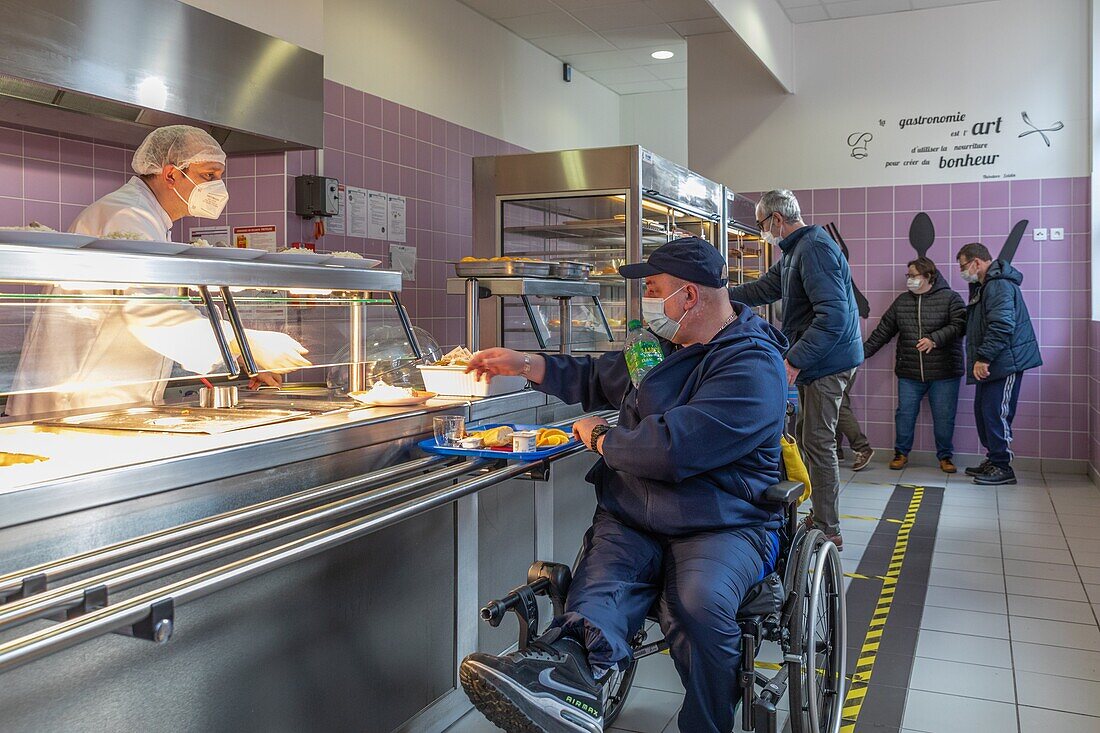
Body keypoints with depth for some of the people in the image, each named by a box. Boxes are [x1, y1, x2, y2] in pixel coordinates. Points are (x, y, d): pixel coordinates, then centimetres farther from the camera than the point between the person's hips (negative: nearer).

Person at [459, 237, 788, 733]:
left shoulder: (751, 364, -10)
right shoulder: (659, 344, 19)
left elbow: (674, 447, -22)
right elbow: (597, 379, 38)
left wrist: (600, 437, -3)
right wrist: (522, 364, 26)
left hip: (720, 525, -4)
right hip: (630, 519, 5)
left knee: (699, 604, -37)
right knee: (598, 595, -28)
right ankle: (570, 667, -55)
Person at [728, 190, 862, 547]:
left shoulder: (815, 249, -18)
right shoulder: (795, 251, 17)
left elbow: (833, 315, -26)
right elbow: (762, 289, 29)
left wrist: (796, 360, -25)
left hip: (827, 361, -11)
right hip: (814, 361, 11)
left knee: (818, 443, -6)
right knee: (806, 437, 15)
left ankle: (828, 531, 3)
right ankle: (819, 515, 25)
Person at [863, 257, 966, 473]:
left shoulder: (950, 298, -2)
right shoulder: (901, 301, 11)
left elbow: (959, 325, -15)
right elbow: (883, 331, 13)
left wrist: (935, 339, -28)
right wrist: (862, 352, 7)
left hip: (944, 373, -3)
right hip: (909, 374, 3)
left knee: (944, 417, 4)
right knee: (905, 414, 6)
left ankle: (945, 456, 21)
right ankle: (901, 453, 23)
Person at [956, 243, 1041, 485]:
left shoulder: (999, 285, -17)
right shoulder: (983, 286, 17)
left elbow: (1002, 326, -26)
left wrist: (983, 358, -24)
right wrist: (979, 359, 15)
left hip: (1005, 362, -10)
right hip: (990, 363, 11)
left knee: (995, 413, -7)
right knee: (982, 410, 15)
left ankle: (1003, 467, 1)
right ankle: (993, 460, 25)